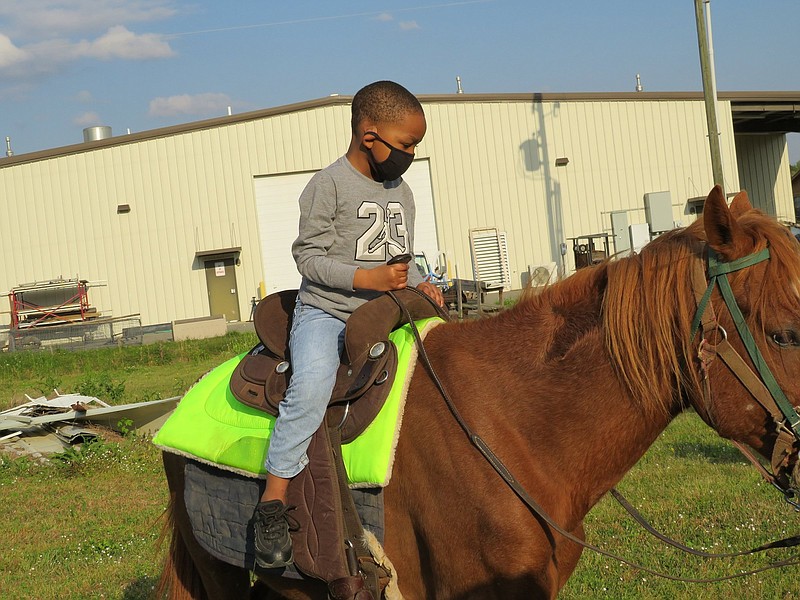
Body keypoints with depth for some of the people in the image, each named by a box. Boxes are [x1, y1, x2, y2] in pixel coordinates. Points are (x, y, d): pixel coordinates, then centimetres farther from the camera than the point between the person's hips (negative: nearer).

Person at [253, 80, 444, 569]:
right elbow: (310, 257, -11)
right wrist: (368, 278, -21)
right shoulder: (329, 186, -9)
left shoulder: (402, 192, 15)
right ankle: (273, 501, -28)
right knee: (312, 384, -33)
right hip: (324, 311, -7)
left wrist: (418, 284, 1)